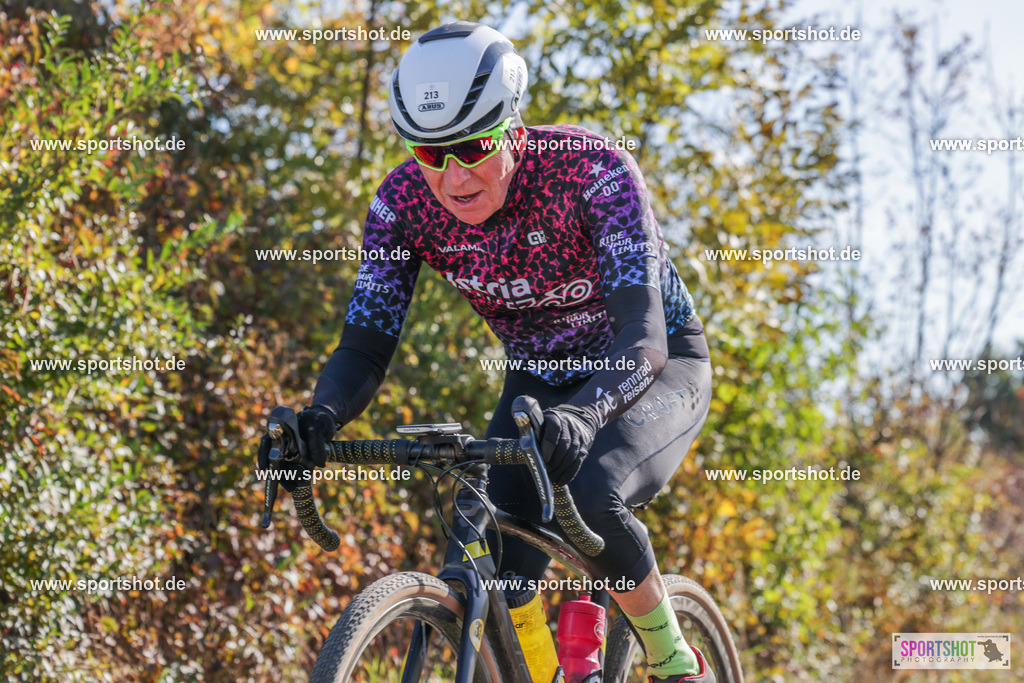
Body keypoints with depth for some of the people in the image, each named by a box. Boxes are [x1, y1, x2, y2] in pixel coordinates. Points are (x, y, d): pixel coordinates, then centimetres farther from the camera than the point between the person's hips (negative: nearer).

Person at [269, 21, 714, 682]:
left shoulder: (594, 170, -32)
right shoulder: (404, 202, -20)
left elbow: (644, 334, -40)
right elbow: (366, 344, -19)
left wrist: (582, 414, -60)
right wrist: (319, 417, -42)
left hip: (656, 368, -4)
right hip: (540, 380, 4)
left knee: (592, 500, -33)